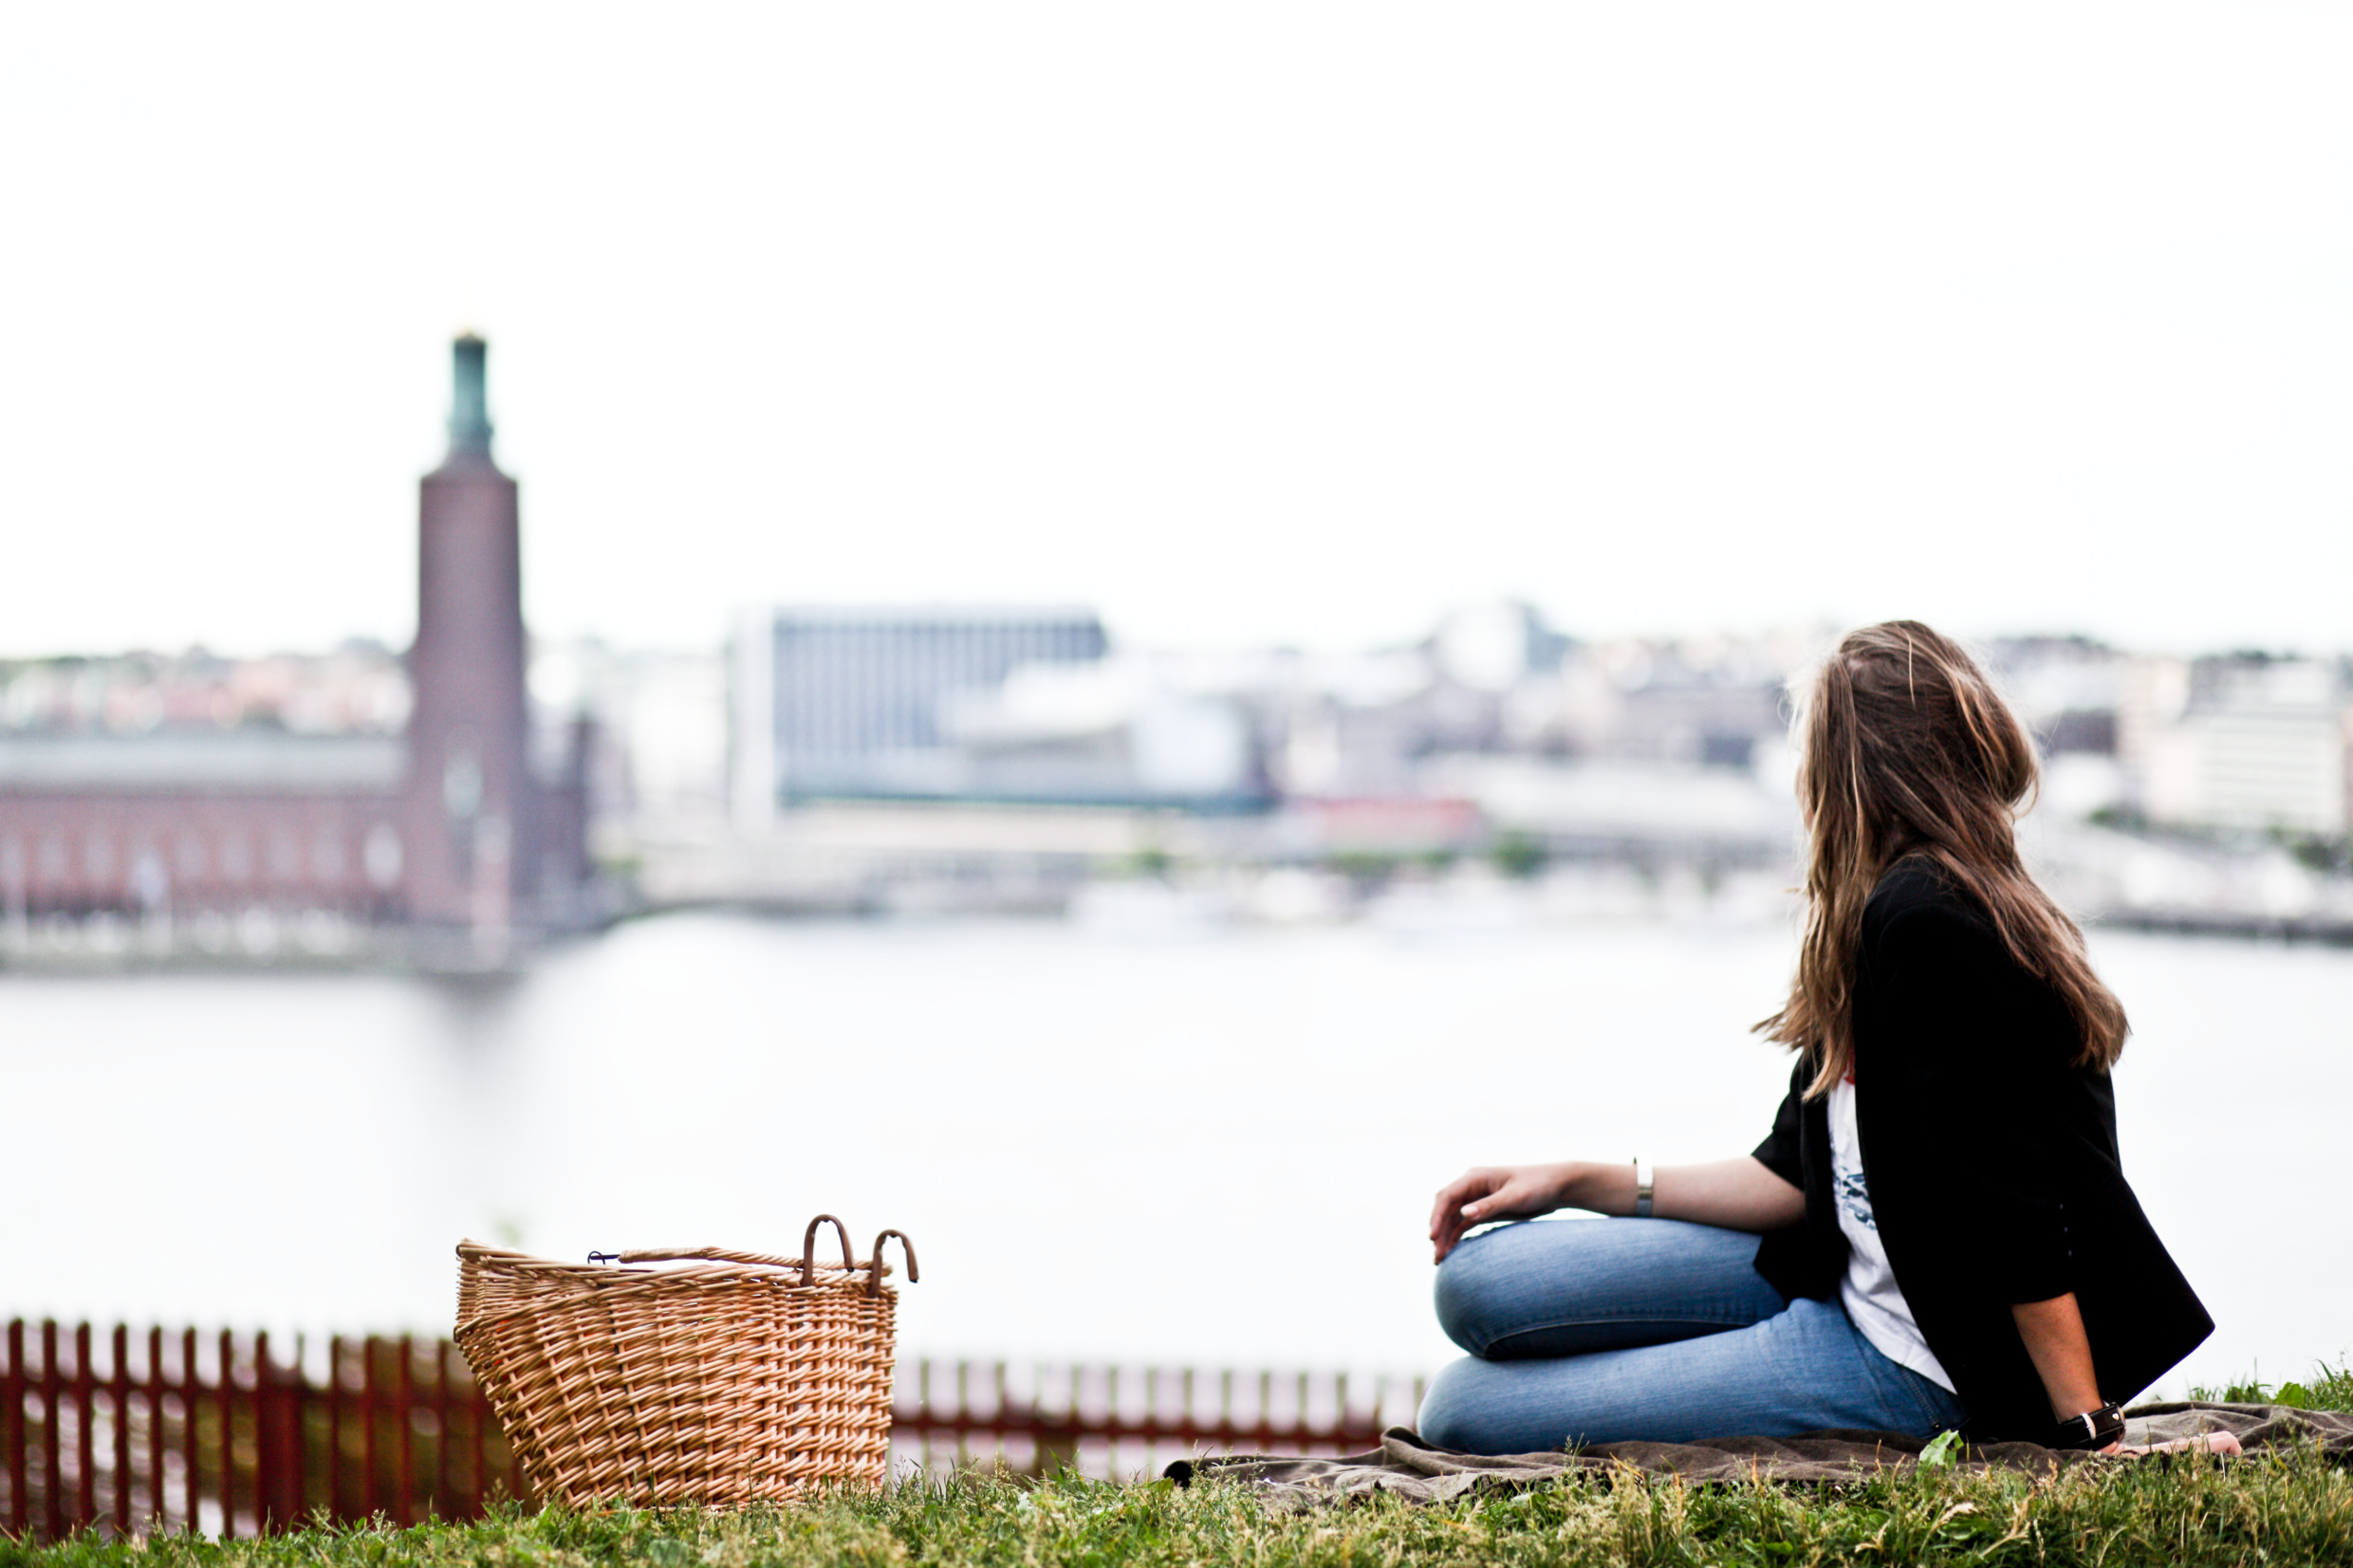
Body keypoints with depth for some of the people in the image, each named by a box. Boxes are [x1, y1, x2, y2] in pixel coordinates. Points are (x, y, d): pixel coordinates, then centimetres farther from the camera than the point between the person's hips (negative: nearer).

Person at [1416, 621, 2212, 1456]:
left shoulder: (1921, 922, -23)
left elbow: (2010, 1199, -25)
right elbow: (1805, 1178, 11)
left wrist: (2088, 1428, -24)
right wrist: (1583, 1182, 10)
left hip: (1913, 1360, -10)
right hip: (1850, 1280, 10)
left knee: (1461, 1413, -13)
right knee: (1476, 1284, 4)